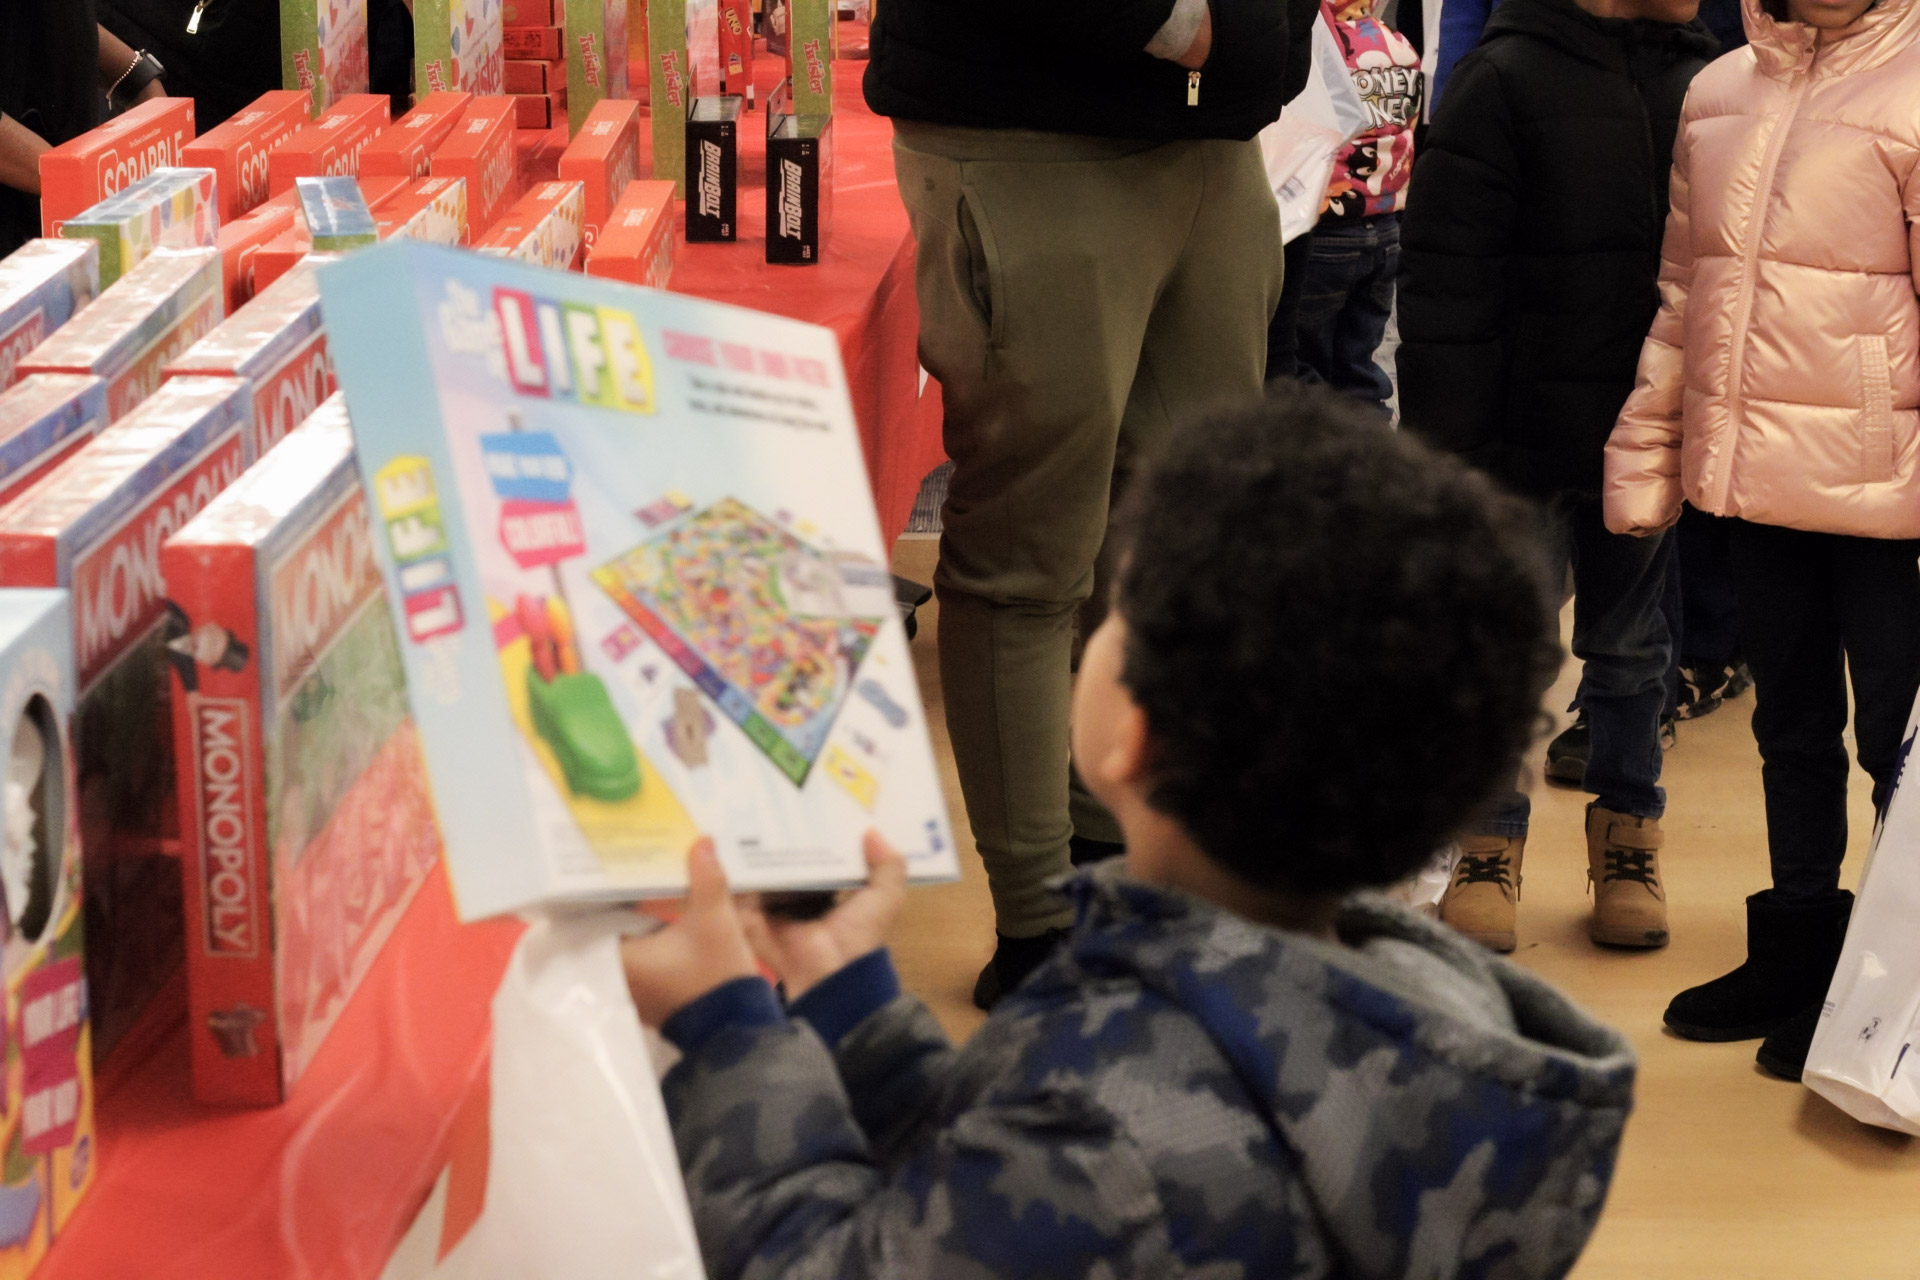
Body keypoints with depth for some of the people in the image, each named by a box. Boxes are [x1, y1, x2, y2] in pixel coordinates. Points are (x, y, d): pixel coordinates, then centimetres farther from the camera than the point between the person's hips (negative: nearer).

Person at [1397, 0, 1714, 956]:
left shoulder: (1703, 81, 3)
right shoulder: (1506, 78, -10)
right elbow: (1445, 277, -11)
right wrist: (1444, 441, -13)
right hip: (1526, 439, -4)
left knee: (1629, 644, 16)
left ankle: (1626, 840, 30)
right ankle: (1490, 845, 21)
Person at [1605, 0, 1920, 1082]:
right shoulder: (1720, 93, 11)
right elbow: (1683, 293, 18)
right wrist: (1646, 446, 15)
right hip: (1752, 474, 7)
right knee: (1792, 729, 18)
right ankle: (1798, 953, 30)